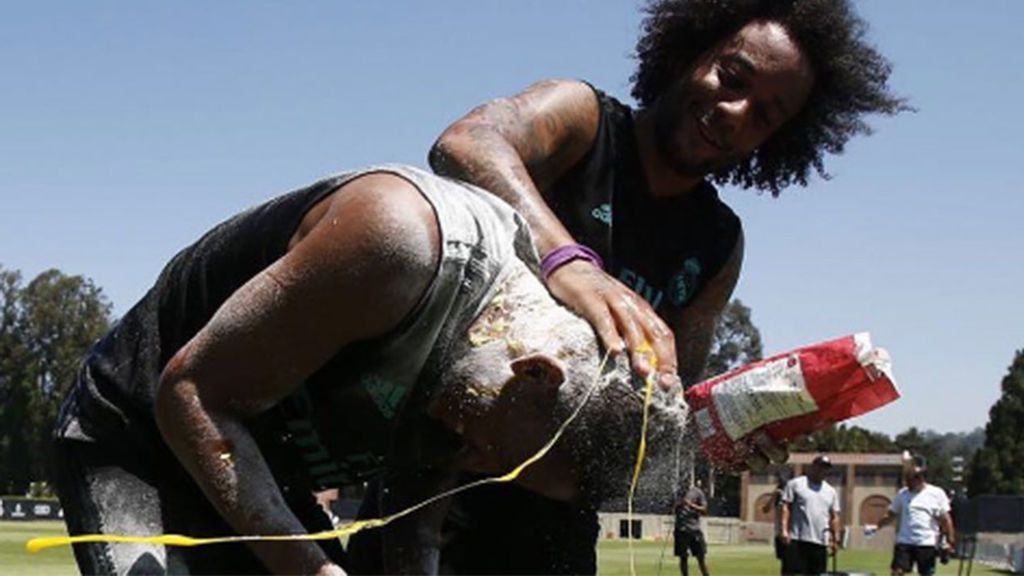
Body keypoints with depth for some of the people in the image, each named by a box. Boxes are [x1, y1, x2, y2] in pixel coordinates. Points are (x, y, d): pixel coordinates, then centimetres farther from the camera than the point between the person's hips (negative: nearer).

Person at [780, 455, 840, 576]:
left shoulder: (831, 491, 19)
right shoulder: (795, 484, 6)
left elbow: (834, 517, 18)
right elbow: (786, 507, -1)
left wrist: (835, 539, 9)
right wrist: (784, 530, -12)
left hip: (821, 543, 5)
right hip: (797, 540, -5)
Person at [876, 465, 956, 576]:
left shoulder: (937, 494, -1)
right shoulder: (902, 493, 7)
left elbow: (945, 519, 0)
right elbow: (891, 515, 12)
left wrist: (950, 541, -5)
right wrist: (878, 525, -2)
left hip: (927, 543, -2)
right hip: (904, 542, 2)